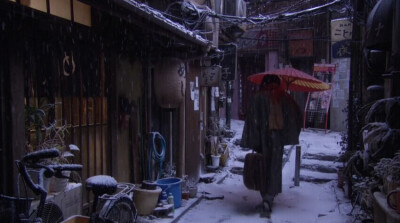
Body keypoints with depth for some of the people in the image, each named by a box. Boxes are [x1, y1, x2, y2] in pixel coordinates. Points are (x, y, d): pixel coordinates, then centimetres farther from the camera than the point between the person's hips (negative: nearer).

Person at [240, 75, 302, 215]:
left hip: (262, 138, 0)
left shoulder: (258, 98, -3)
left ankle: (266, 196, 22)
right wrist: (289, 134, 14)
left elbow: (252, 120, -7)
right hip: (277, 137, 0)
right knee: (275, 167, 4)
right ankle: (269, 197, -11)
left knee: (263, 166, 13)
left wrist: (252, 141, -4)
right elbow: (297, 116, 4)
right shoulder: (284, 98, 2)